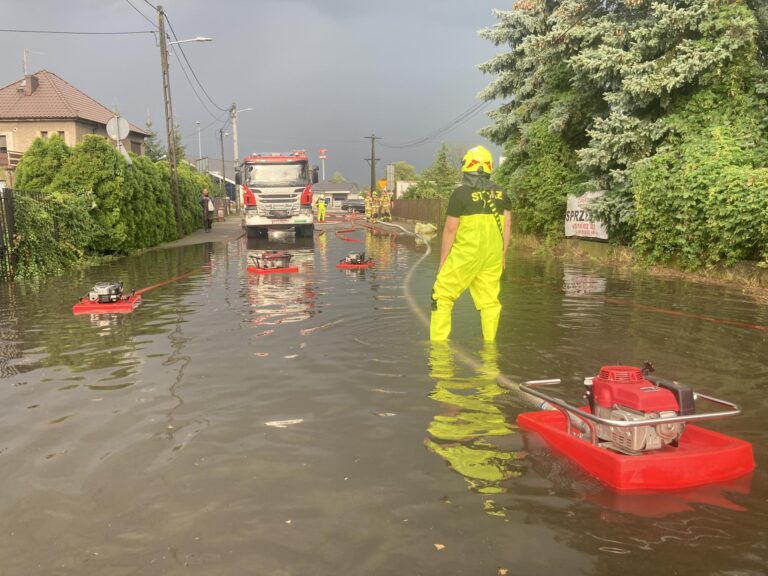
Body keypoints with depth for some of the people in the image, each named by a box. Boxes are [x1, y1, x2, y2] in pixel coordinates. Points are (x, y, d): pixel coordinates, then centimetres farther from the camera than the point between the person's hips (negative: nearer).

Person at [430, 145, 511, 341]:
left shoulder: (461, 192, -7)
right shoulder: (501, 193, 8)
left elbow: (450, 229, -7)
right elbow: (506, 225, 9)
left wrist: (442, 261, -2)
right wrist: (502, 255, 17)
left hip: (465, 253, -5)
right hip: (493, 255, 5)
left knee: (442, 294, 4)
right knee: (489, 300, 10)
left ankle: (438, 341, 3)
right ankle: (490, 342, 13)